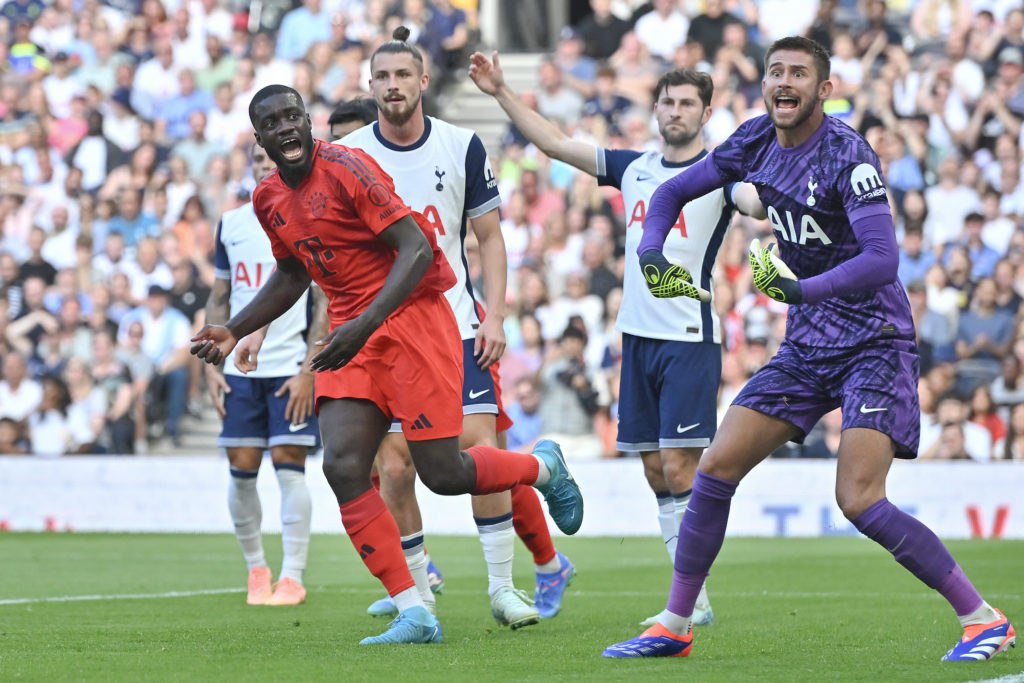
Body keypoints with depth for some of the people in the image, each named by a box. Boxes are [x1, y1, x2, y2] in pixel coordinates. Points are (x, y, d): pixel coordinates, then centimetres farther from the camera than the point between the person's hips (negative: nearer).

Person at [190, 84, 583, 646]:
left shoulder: (345, 168, -16)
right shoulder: (268, 199, 8)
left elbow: (417, 249, -21)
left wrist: (365, 325, -30)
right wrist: (233, 331, 15)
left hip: (411, 319, -7)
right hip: (351, 332, 7)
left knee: (443, 474, -7)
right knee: (342, 466, -12)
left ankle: (544, 467, 26)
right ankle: (413, 615, -9)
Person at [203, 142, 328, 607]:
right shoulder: (231, 224, 12)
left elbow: (325, 305, -3)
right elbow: (219, 299, 17)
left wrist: (308, 371, -11)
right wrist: (212, 366, 7)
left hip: (292, 367, -4)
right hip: (240, 368, 4)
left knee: (289, 464, -9)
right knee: (241, 470, 1)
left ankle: (292, 577, -5)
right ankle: (256, 570, 15)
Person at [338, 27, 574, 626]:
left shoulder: (462, 146, 1)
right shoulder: (347, 157, 0)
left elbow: (490, 237, 6)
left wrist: (495, 316, -4)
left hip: (457, 324, 0)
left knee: (481, 452, -11)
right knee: (394, 469, -6)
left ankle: (503, 588, -1)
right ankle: (416, 591, 10)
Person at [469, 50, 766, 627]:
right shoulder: (635, 168, 13)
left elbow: (758, 201, -24)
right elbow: (556, 143, 17)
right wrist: (502, 93, 13)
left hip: (690, 340, -6)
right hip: (638, 336, 6)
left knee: (679, 466, -12)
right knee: (657, 473, 6)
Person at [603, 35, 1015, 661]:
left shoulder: (847, 153, -19)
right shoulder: (757, 142, 3)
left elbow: (882, 257, -29)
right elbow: (675, 191, 17)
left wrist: (805, 289, -40)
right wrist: (651, 254, 0)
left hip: (874, 344, -7)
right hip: (806, 345, 7)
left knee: (860, 500, -20)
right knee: (716, 469, 1)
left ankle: (983, 620, -11)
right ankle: (674, 626, 13)